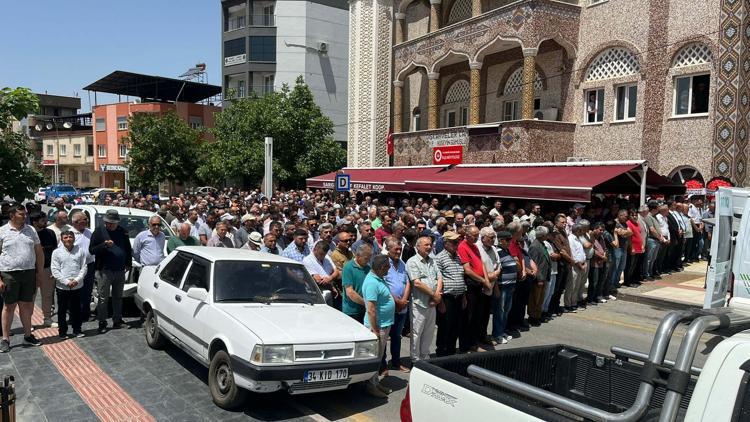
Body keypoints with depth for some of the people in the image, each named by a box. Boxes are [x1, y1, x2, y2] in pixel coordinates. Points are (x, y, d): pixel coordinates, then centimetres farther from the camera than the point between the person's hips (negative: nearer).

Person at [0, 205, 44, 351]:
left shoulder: (30, 230, 7)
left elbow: (39, 251, 12)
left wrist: (40, 270, 7)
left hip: (29, 273, 3)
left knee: (26, 305, 12)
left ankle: (27, 335, 23)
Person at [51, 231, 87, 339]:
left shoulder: (80, 251, 4)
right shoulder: (57, 252, 0)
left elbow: (84, 267, 3)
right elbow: (55, 270, -4)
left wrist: (77, 280, -11)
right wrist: (66, 282, -13)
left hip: (77, 286, 1)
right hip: (62, 287, -1)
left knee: (76, 309, 10)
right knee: (62, 310, 7)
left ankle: (77, 330, 22)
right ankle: (62, 331, 18)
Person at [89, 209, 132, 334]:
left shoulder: (122, 232, 9)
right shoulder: (99, 231, -2)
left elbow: (128, 249, 15)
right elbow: (91, 249, -6)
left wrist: (129, 264, 8)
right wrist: (104, 245, -22)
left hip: (120, 271, 4)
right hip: (104, 270, -4)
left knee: (118, 297, 12)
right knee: (103, 298, -1)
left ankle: (117, 321, 21)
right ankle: (102, 323, 6)